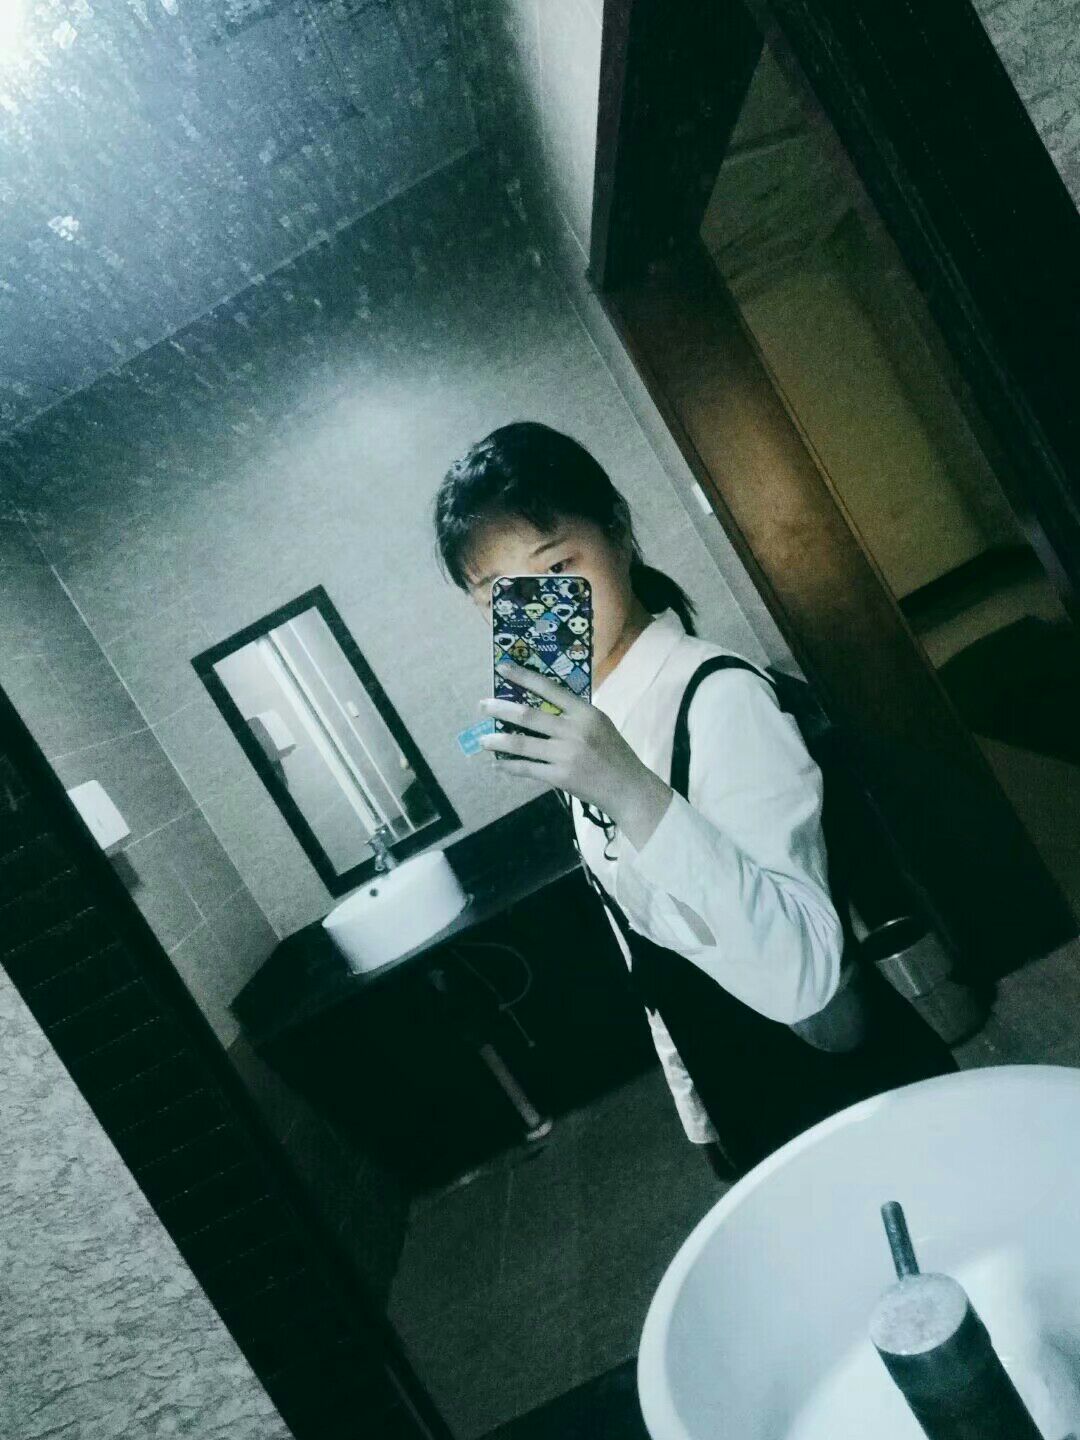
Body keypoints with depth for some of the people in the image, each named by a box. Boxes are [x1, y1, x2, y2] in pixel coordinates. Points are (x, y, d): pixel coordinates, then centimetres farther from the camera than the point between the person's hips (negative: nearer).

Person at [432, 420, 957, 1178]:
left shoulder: (718, 697, -27)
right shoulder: (581, 723, -2)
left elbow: (804, 976, -34)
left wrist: (632, 795, -44)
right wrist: (703, 1114, 17)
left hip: (856, 1091, -7)